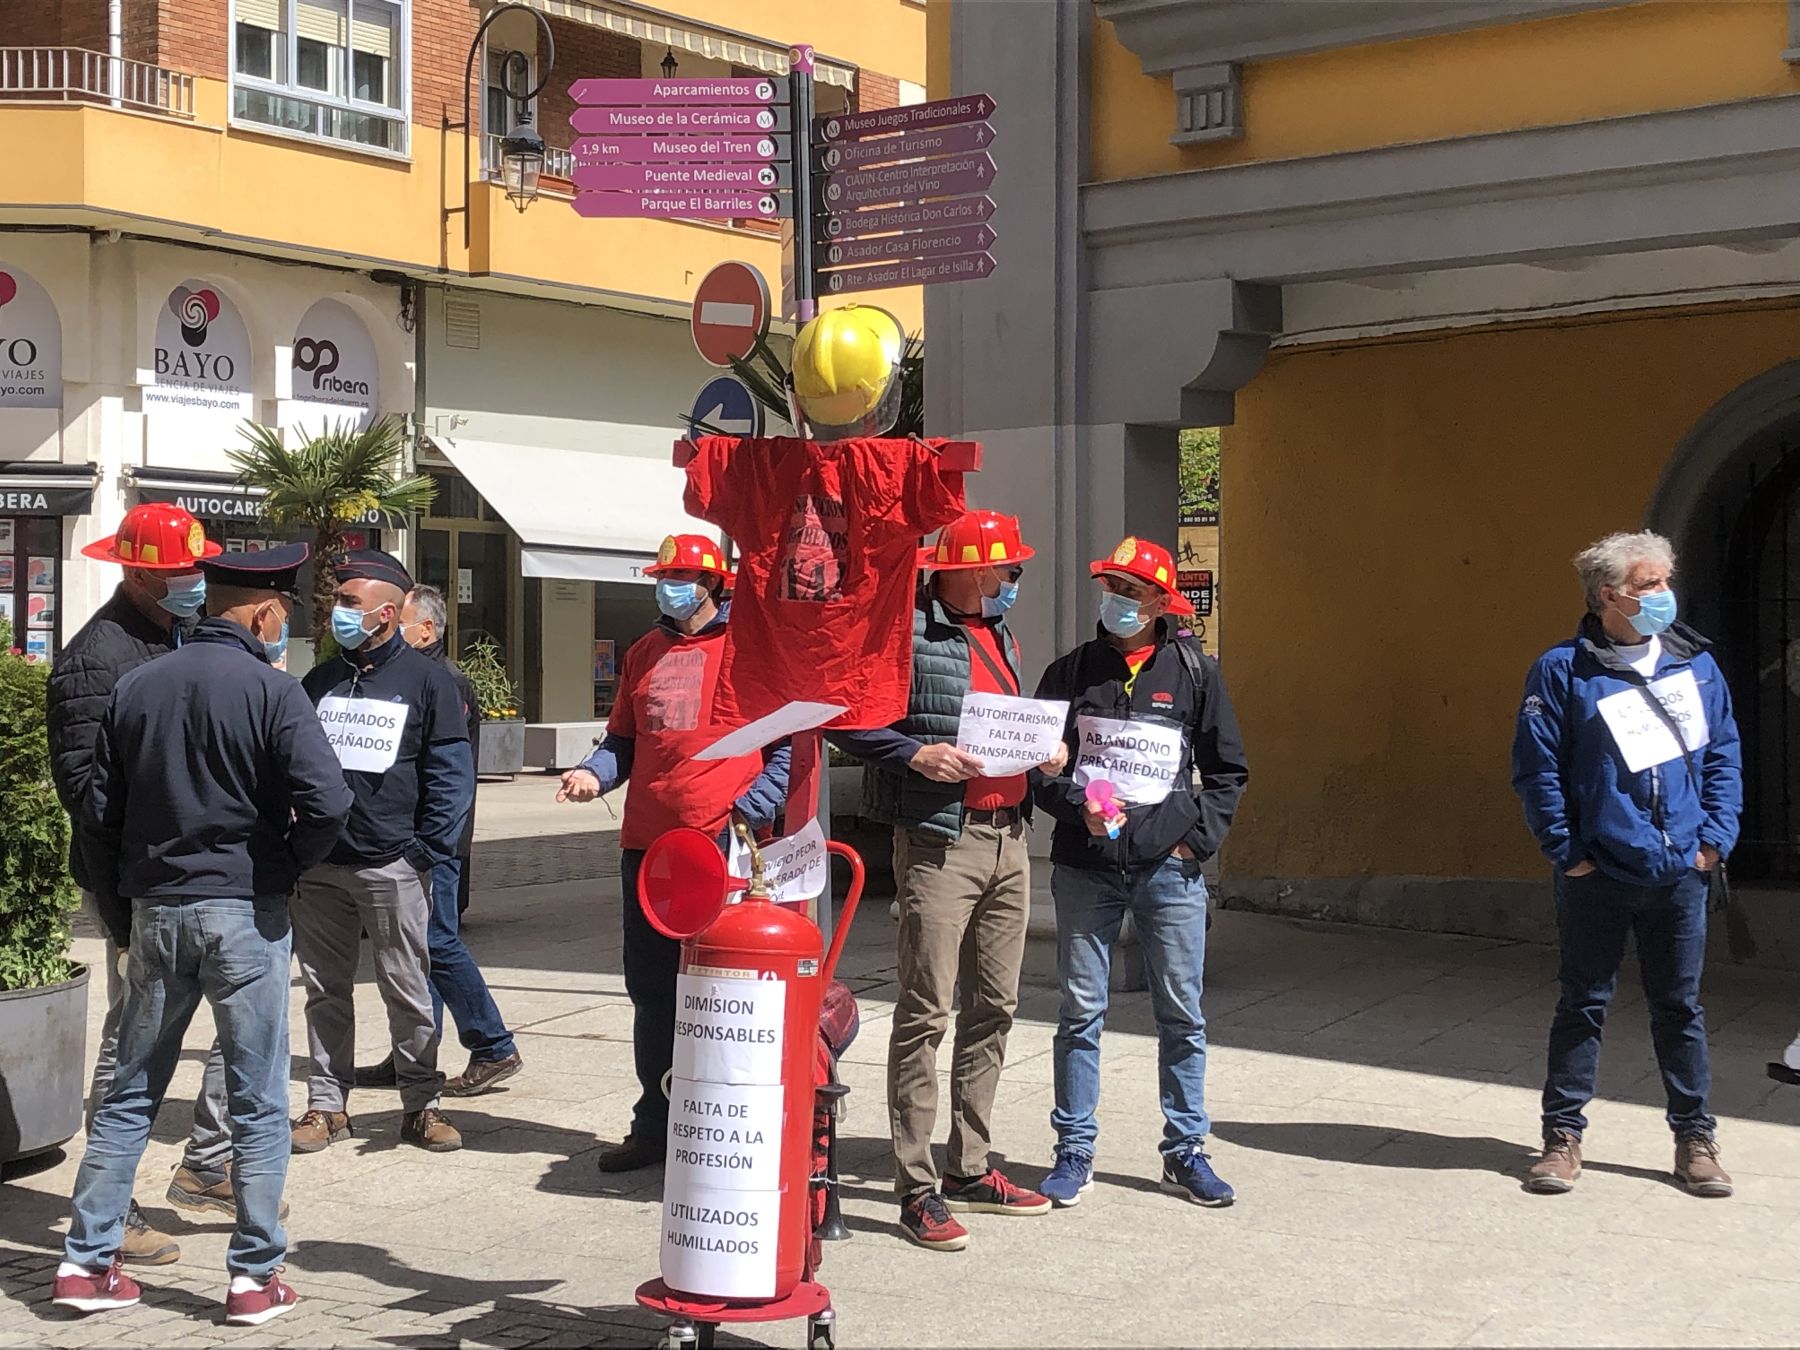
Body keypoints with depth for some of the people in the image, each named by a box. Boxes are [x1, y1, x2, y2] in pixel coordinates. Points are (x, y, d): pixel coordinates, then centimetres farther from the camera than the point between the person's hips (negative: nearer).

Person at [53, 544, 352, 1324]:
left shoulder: (137, 688, 7)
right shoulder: (269, 690, -10)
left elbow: (98, 815, 10)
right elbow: (327, 800, -21)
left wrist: (121, 919, 17)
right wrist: (289, 865, -2)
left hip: (153, 910, 5)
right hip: (243, 911, -5)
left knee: (130, 1094, 15)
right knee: (257, 1104, 4)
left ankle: (87, 1261, 17)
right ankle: (255, 1276, 8)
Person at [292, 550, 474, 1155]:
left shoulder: (426, 681, 0)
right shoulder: (319, 682, 14)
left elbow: (451, 774, -2)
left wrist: (428, 851, -10)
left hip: (392, 867, -4)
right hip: (319, 866, 4)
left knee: (407, 990, 2)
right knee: (325, 991, 8)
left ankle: (421, 1104, 11)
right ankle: (326, 1104, 16)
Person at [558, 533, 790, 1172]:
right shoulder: (644, 654, 16)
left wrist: (751, 809, -13)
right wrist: (593, 772, 1)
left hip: (726, 847, -6)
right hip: (647, 843, 6)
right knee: (651, 992, 11)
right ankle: (655, 1126, 22)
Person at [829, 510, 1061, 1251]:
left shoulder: (1000, 635, 17)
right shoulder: (903, 628, -9)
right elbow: (845, 717, -12)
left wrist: (1045, 749, 8)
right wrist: (917, 755, -22)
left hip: (1008, 839, 9)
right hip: (940, 842, -8)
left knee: (993, 1008, 13)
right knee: (925, 1013, -6)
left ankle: (969, 1169, 24)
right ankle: (916, 1189, 0)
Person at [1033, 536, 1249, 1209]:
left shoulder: (1194, 672, 5)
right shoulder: (1071, 672, 7)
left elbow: (1227, 771, 11)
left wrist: (1196, 838, -1)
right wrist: (1077, 806, -6)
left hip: (1169, 868, 0)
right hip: (1085, 867, 1)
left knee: (1182, 1016, 4)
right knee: (1081, 1012, 4)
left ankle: (1186, 1152, 15)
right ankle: (1075, 1151, 13)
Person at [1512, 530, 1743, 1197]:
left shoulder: (1696, 665, 6)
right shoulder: (1563, 671, -6)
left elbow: (1724, 757, 10)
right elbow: (1536, 768, -7)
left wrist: (1715, 839, 0)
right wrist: (1566, 851, -9)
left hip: (1680, 872, 3)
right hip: (1598, 877, -3)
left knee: (1680, 1006, 11)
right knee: (1583, 1004, 7)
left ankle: (1695, 1139, 21)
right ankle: (1563, 1135, 16)